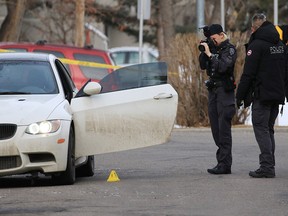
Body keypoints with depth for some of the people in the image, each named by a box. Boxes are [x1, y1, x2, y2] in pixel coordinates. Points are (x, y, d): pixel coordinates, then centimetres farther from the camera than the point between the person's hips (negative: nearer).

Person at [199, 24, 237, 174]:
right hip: (213, 90, 8)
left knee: (224, 129, -10)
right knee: (216, 129, 8)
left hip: (224, 91, -8)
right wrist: (203, 51, -1)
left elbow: (223, 66, -22)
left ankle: (224, 165, -12)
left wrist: (209, 53, -19)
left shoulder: (229, 49, -8)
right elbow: (203, 66, 12)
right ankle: (222, 161, 13)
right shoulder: (213, 48, 13)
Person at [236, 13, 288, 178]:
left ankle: (267, 166, -14)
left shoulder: (256, 45, -10)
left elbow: (248, 74, -13)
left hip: (262, 95, -7)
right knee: (269, 130, 14)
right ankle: (269, 165, 13)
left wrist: (240, 96, -8)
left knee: (261, 129, -6)